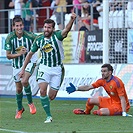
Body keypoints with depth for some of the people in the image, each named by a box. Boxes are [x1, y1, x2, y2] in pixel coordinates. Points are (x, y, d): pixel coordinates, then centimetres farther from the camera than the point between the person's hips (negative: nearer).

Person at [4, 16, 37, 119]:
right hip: (17, 65, 3)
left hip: (29, 62, -3)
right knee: (19, 88, 11)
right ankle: (20, 109, 35)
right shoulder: (10, 38, -15)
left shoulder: (30, 36, -19)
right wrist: (19, 54, -25)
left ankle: (30, 102, -4)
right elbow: (8, 55, -11)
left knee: (24, 81, -28)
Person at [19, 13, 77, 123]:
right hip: (44, 68, 1)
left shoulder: (57, 36, -13)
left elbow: (66, 30, -35)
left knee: (51, 97, 0)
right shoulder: (39, 39, -4)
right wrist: (23, 69, 9)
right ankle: (49, 116, -12)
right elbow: (30, 54, 9)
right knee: (43, 90, -21)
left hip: (57, 69, -1)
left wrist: (72, 20, -55)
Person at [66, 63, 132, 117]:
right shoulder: (102, 81, -1)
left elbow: (122, 98, -27)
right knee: (91, 100, 9)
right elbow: (89, 87, 2)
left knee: (102, 112, -31)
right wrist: (76, 89, -10)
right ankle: (86, 112, 40)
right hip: (111, 101, 8)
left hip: (120, 105, -8)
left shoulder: (117, 82, -25)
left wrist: (124, 113, -35)